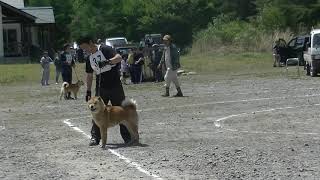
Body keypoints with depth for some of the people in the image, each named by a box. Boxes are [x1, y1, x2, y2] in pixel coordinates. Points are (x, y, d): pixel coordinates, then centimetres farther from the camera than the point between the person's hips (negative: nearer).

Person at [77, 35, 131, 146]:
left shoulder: (105, 50, -9)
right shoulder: (89, 59, 11)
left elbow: (119, 58, -22)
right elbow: (89, 76, 19)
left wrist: (107, 62, -37)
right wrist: (88, 91, 16)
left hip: (115, 86, -5)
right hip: (100, 89, 5)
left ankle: (128, 137, 9)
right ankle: (95, 137, 6)